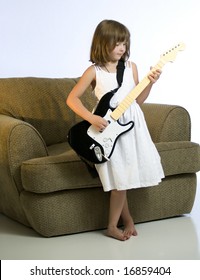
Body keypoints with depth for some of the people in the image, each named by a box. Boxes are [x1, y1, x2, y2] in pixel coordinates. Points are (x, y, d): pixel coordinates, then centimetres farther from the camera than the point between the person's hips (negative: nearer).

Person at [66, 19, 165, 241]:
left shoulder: (131, 67, 6)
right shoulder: (94, 71, -6)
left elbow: (138, 100, 12)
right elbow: (71, 99, -6)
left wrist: (150, 83, -4)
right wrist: (92, 118, -17)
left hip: (132, 124, 4)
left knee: (123, 177, 4)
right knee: (119, 177, -4)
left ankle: (113, 225, 17)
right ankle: (127, 219, 16)